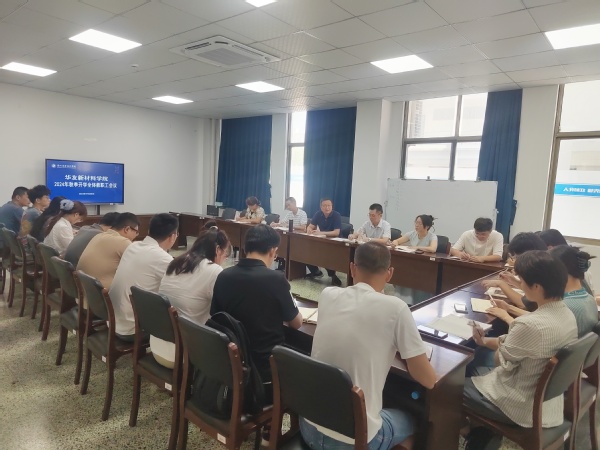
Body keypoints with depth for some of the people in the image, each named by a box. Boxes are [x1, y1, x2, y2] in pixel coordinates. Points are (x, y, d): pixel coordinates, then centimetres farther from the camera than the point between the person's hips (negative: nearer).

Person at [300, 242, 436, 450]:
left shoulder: (327, 295, -3)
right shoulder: (395, 308, -17)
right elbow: (428, 380, -6)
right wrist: (406, 352, 11)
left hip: (309, 426, 5)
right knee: (410, 419, 28)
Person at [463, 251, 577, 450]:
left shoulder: (530, 325, -34)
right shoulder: (567, 315, -6)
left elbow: (500, 361, -17)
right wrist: (486, 341, 5)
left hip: (523, 408, -8)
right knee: (478, 372, 25)